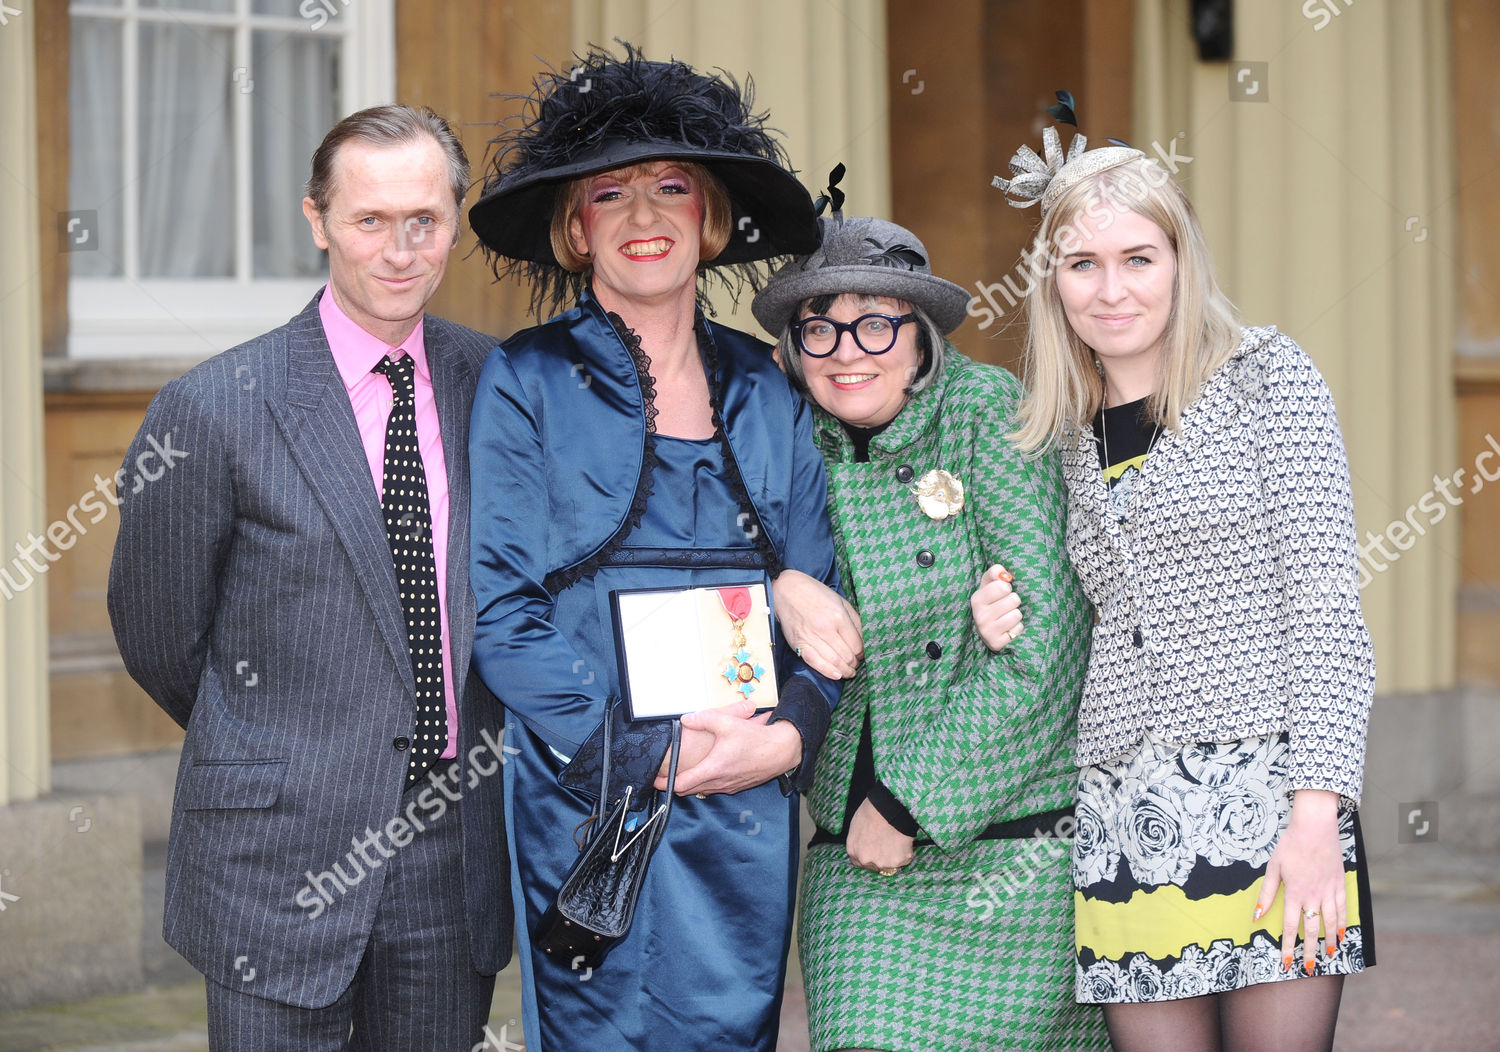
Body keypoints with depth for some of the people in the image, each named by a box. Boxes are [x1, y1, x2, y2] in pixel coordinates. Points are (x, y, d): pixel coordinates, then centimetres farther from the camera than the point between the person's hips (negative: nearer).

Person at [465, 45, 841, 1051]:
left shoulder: (764, 390, 11)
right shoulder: (527, 382, -1)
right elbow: (501, 608, -7)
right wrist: (643, 750, -13)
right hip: (589, 807, -3)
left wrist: (792, 733, -7)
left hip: (750, 811, 3)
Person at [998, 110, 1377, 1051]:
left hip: (1265, 793, -4)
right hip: (1123, 820, 4)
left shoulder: (1267, 378, 2)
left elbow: (1327, 606, -5)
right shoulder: (1071, 437, 16)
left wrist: (1316, 812, -14)